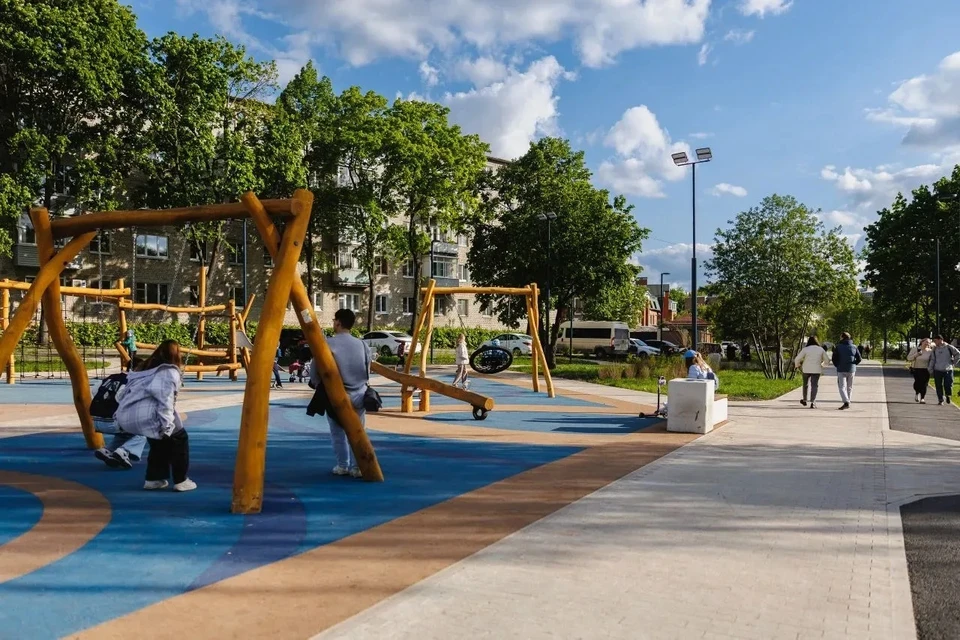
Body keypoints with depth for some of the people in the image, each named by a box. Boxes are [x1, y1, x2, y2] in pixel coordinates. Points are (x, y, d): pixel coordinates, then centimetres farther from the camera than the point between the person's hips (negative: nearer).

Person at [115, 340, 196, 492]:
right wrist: (167, 425, -13)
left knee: (159, 440, 29)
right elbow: (165, 400, -11)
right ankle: (181, 480, 12)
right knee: (179, 438, 12)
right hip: (146, 415, -8)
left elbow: (127, 392, 21)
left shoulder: (146, 368, 24)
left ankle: (153, 479, 31)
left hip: (125, 416, 8)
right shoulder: (170, 371, 2)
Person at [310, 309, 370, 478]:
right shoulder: (362, 344, 0)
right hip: (359, 395, 3)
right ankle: (357, 467, 9)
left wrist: (318, 385, 14)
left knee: (338, 433, 14)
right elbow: (367, 371, 8)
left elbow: (316, 370, -6)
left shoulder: (327, 343, -11)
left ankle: (342, 466, 18)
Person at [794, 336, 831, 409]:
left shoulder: (805, 349, -6)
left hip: (806, 369, 0)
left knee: (805, 384, 18)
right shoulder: (821, 349, 1)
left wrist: (797, 365, 12)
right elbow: (827, 361, 7)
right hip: (816, 370, 0)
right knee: (814, 385, 0)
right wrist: (822, 365, 27)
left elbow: (797, 359, -9)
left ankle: (804, 400, 30)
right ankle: (812, 402, -12)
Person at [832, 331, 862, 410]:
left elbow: (834, 359, -5)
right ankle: (848, 402, 18)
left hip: (841, 370, -3)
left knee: (842, 387, -3)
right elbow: (859, 359, 2)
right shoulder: (854, 347, 4)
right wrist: (853, 365, 16)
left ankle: (846, 402, -20)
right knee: (849, 387, 14)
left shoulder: (838, 347, -4)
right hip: (852, 370, 3)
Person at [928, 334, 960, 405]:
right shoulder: (934, 349, 6)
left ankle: (948, 395, 23)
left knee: (948, 385, -6)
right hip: (937, 370, 3)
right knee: (939, 386, 2)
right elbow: (932, 360, 7)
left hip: (948, 370, -2)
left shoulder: (949, 347, -2)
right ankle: (941, 400, 12)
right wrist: (930, 369, 0)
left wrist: (953, 363, 3)